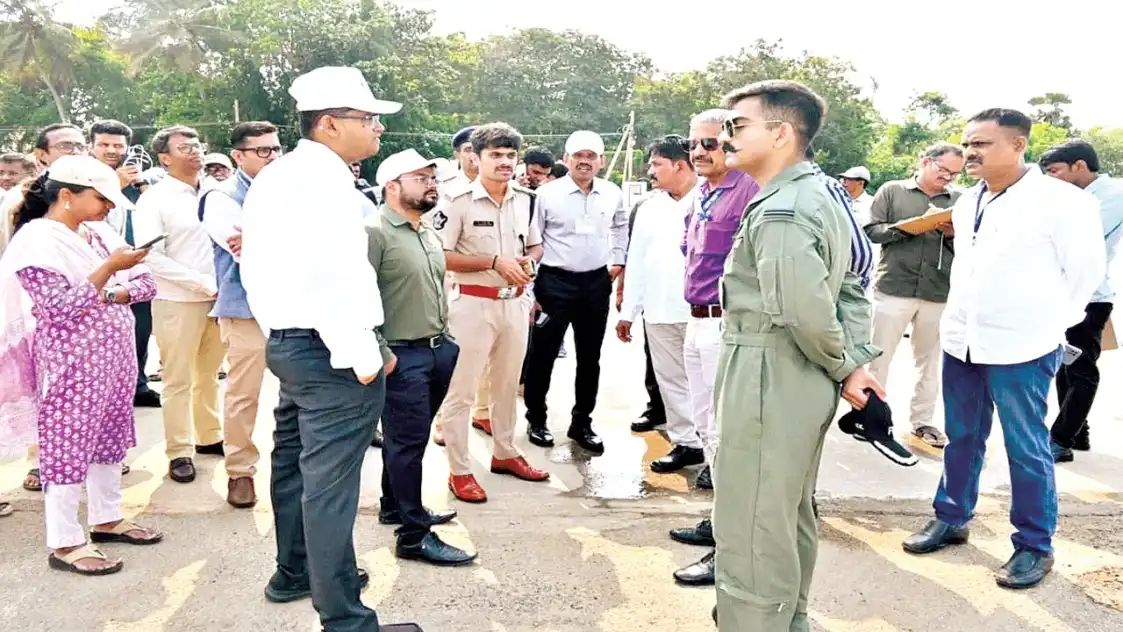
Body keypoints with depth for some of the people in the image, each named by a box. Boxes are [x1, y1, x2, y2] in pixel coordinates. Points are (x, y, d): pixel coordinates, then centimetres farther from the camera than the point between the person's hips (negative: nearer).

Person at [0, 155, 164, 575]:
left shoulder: (97, 233, 9)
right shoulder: (36, 239, -13)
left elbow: (145, 282, 6)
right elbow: (59, 310, -21)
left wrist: (109, 296, -12)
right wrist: (108, 269, -22)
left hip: (114, 355, 8)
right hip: (71, 363, -8)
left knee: (109, 438, 15)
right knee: (68, 444, 0)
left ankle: (107, 519, 28)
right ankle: (65, 542, 9)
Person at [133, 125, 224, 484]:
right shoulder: (154, 199, -6)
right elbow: (152, 257, -12)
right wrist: (202, 283, -16)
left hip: (218, 300, 4)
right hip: (177, 302, -4)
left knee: (208, 375, 16)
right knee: (178, 381, 4)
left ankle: (209, 437, 30)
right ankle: (180, 451, 14)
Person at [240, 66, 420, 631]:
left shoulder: (272, 177, 14)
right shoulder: (325, 178, -17)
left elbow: (255, 266, 18)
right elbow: (331, 275, -25)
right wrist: (365, 357, -20)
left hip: (284, 341, 11)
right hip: (330, 350, -10)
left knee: (295, 462, 21)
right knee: (329, 481, -6)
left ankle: (293, 573, 38)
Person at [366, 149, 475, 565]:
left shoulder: (430, 235, 15)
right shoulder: (374, 232, -13)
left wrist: (447, 340, 17)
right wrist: (380, 354, -18)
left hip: (437, 350, 8)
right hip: (402, 356, -8)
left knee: (408, 438, 19)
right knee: (408, 441, -2)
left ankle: (395, 506, 35)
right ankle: (414, 536, 5)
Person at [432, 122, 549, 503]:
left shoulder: (524, 200, 6)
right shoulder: (459, 201, -13)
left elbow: (535, 245, 19)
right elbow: (439, 256, -16)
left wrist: (528, 261, -5)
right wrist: (494, 262, -21)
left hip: (515, 303, 6)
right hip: (473, 304, -6)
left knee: (507, 384, 19)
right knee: (461, 390, 0)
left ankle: (504, 453, 35)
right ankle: (459, 471, 10)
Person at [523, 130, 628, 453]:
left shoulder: (613, 194, 3)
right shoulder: (547, 193, -9)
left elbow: (620, 227, 24)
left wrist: (617, 260, 15)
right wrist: (530, 287, -8)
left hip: (597, 282, 4)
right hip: (555, 281, -4)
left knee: (590, 357, 11)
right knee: (543, 354, 5)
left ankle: (582, 423, 25)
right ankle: (536, 419, 23)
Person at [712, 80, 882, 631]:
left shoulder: (778, 212, -20)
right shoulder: (820, 197, 12)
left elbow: (805, 311, -30)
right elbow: (853, 284, 16)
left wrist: (844, 368, -13)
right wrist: (857, 360, 6)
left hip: (768, 383, -10)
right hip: (802, 384, 11)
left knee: (750, 531, -1)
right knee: (790, 518, 24)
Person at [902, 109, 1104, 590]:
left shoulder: (1062, 201, -12)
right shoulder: (966, 201, 7)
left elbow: (1085, 271, -5)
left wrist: (1047, 323, 1)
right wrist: (962, 314, 16)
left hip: (1021, 350, -6)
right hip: (960, 342, 6)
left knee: (1026, 449, 4)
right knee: (961, 439, 16)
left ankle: (1034, 546, 18)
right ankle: (951, 519, 31)